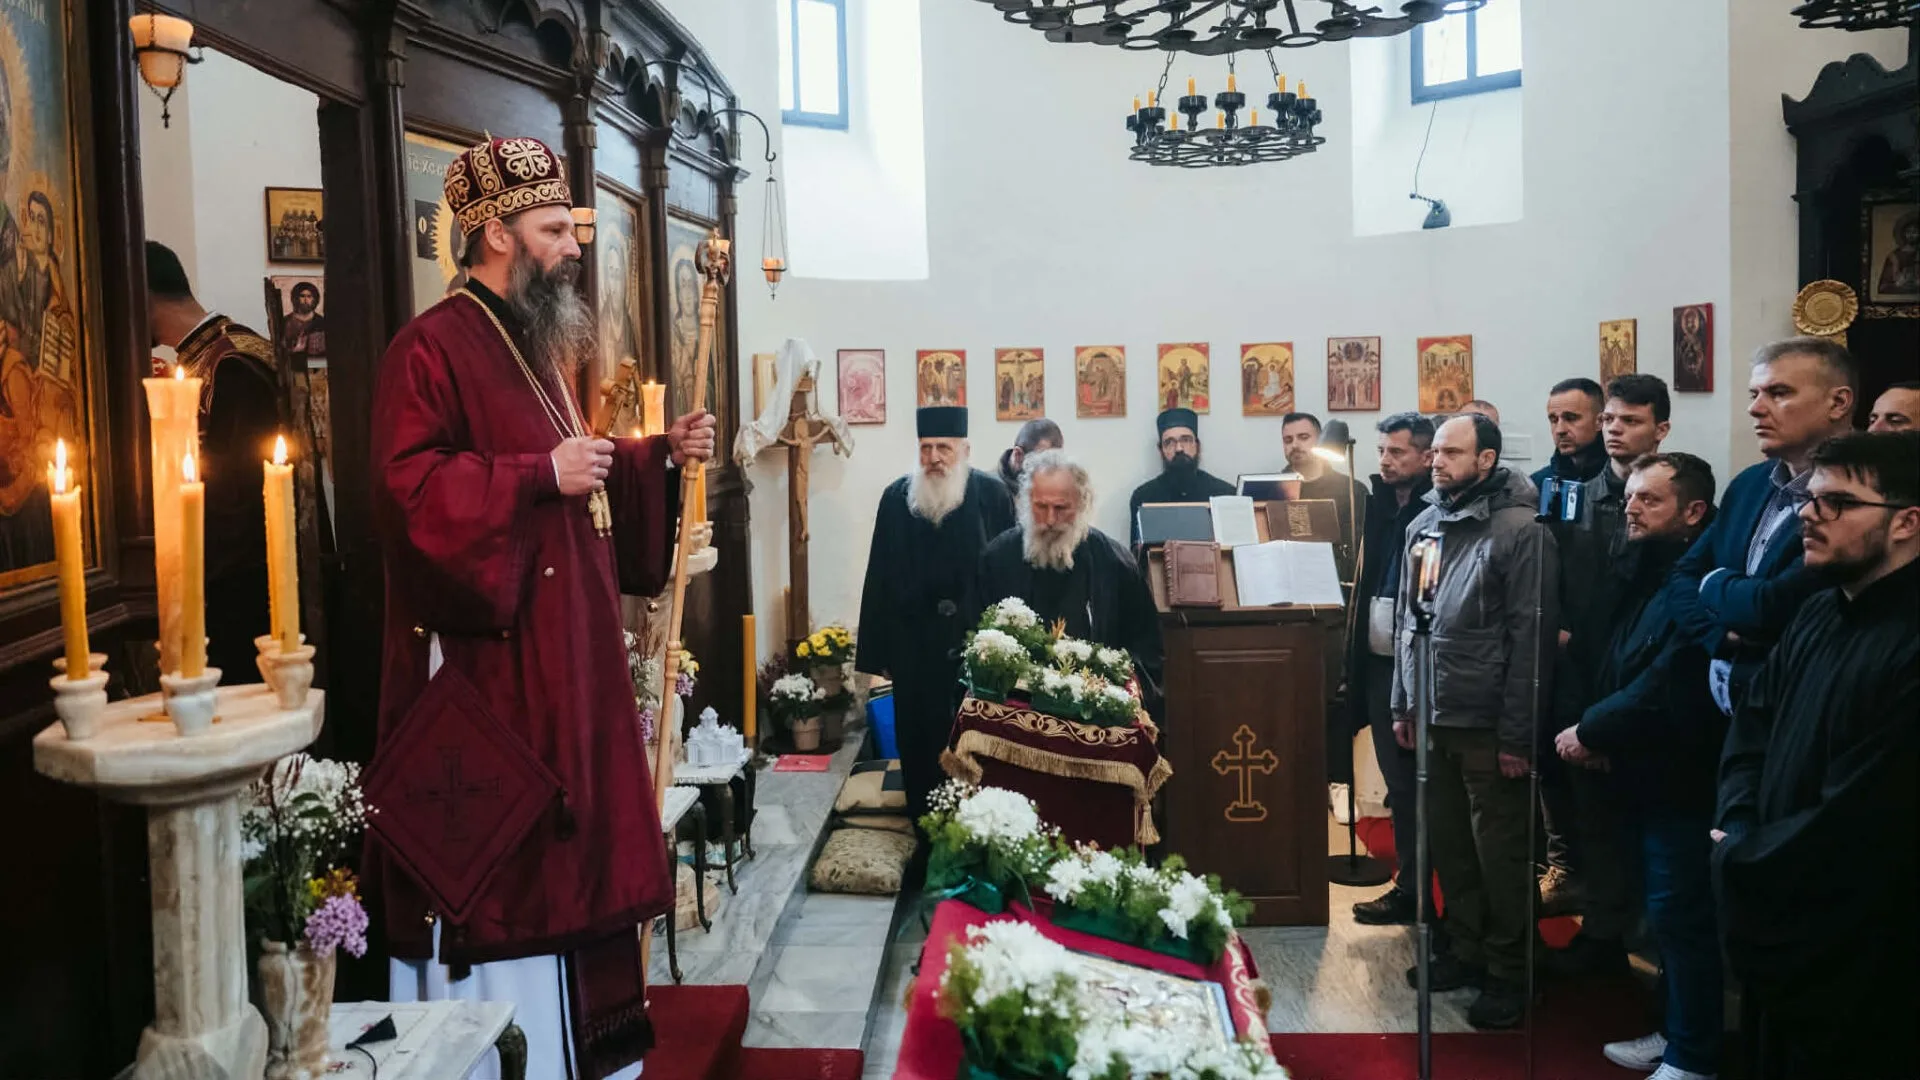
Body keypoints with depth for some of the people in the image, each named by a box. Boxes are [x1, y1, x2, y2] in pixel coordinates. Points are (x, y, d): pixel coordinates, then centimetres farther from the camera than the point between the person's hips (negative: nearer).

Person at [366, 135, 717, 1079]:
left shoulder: (540, 347, 17)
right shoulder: (432, 348, -12)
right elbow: (408, 486, -23)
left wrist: (660, 455, 10)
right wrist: (540, 475, -24)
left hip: (564, 653, 10)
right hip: (485, 662, -10)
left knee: (568, 840, 14)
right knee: (494, 862, -3)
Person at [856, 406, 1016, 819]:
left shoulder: (992, 495, -3)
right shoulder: (896, 498, 0)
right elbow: (879, 579, 0)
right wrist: (877, 650, -2)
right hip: (915, 645, 1)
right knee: (920, 741, 9)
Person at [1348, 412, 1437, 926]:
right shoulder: (1381, 504, 12)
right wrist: (1357, 649, 13)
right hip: (1379, 661, 8)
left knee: (1409, 781, 0)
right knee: (1398, 778, 14)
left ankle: (1413, 890, 10)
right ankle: (1410, 881, 23)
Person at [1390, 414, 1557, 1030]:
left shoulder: (1521, 532, -12)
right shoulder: (1424, 526, 10)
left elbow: (1530, 638, -14)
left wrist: (1517, 733, -16)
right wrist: (1403, 704, 14)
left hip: (1487, 724, -6)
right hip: (1432, 718, 6)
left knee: (1499, 851, 4)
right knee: (1448, 841, 15)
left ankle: (1508, 972, 17)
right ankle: (1465, 950, 31)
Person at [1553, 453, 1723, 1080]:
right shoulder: (1636, 573, 10)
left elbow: (1668, 687, -25)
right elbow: (1605, 665, 15)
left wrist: (1590, 731, -14)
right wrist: (1595, 734, 0)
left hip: (1681, 780, -9)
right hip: (1640, 773, 9)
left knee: (1680, 917, 0)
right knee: (1665, 913, 18)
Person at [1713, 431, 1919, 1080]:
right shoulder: (1819, 615, 8)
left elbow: (1852, 825, -25)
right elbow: (1751, 730, 9)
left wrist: (1739, 859, -10)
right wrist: (1737, 836, -8)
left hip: (1844, 963, -8)